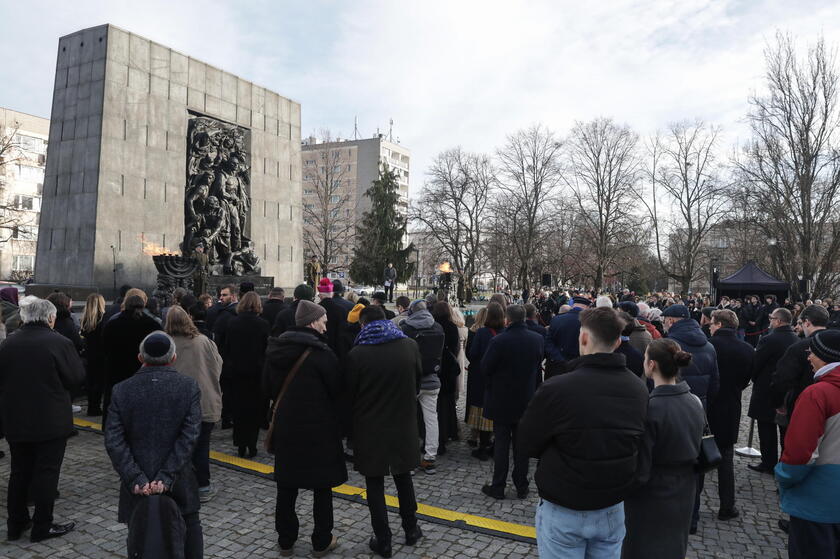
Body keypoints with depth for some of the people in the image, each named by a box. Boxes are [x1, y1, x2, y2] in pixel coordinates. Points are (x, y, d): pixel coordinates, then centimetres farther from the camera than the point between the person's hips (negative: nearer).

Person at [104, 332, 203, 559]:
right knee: (189, 534, 19)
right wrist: (167, 477, -13)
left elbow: (113, 441, -10)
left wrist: (136, 479, -10)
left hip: (138, 485, 1)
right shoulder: (189, 387, -7)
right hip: (180, 484, 0)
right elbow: (189, 437, -14)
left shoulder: (121, 390, -4)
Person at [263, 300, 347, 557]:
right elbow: (337, 388, -10)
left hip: (285, 427, 5)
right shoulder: (320, 352, -18)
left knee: (287, 486, 16)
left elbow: (267, 388, 10)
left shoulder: (276, 348, 1)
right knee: (322, 486, 10)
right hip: (318, 429, -5)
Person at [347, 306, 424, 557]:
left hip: (370, 428, -3)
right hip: (403, 425, 3)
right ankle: (411, 530, 32)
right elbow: (418, 378, 8)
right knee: (403, 477, 21)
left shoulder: (357, 354, -16)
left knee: (375, 483, 10)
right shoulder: (410, 346, -7)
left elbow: (349, 392, -5)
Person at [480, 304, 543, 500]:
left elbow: (485, 368, -14)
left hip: (502, 400, -3)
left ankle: (498, 487, 15)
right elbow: (538, 366, 8)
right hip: (526, 400, 4)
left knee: (501, 443, 7)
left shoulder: (498, 341, -21)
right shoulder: (538, 339, -6)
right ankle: (521, 487, 22)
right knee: (522, 444, 13)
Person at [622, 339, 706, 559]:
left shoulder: (649, 408, -27)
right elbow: (696, 450, 9)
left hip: (651, 501, -7)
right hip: (684, 497, 7)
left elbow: (639, 471, -22)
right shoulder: (695, 403, -4)